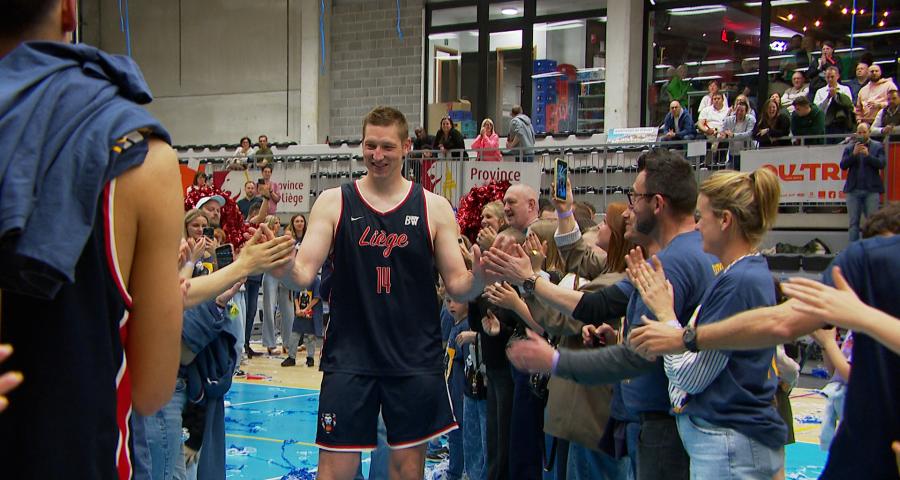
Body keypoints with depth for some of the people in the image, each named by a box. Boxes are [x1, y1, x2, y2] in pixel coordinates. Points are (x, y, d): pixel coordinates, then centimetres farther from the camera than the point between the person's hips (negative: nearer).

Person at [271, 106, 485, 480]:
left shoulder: (434, 208, 1)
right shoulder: (334, 203, 1)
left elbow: (457, 285, 3)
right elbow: (303, 275, -4)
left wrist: (478, 277, -20)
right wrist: (284, 267, -27)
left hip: (415, 360, 1)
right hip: (349, 357, 0)